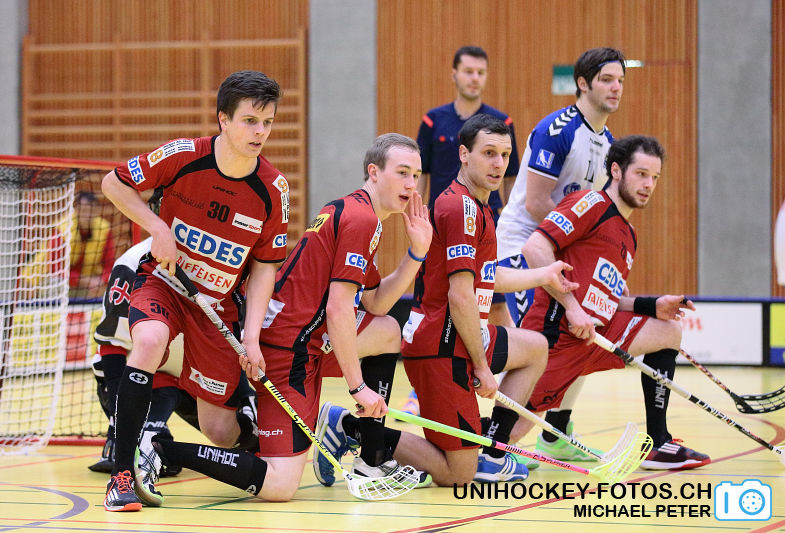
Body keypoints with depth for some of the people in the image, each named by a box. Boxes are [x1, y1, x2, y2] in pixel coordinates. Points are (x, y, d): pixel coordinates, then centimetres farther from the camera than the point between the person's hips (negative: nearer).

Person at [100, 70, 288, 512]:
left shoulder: (273, 190, -12)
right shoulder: (183, 156, -17)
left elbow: (264, 267, -4)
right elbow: (114, 183, -4)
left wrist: (252, 337, -13)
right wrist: (159, 230, -15)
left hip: (220, 301, 2)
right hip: (163, 279, -2)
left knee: (221, 432, -4)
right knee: (151, 340, -38)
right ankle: (123, 473, -30)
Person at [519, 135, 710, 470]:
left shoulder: (628, 237, 21)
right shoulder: (591, 204, -7)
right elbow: (535, 248, -17)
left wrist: (651, 306, 8)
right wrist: (571, 306, -20)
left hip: (595, 332, 9)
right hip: (556, 330, -9)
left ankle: (658, 444, 9)